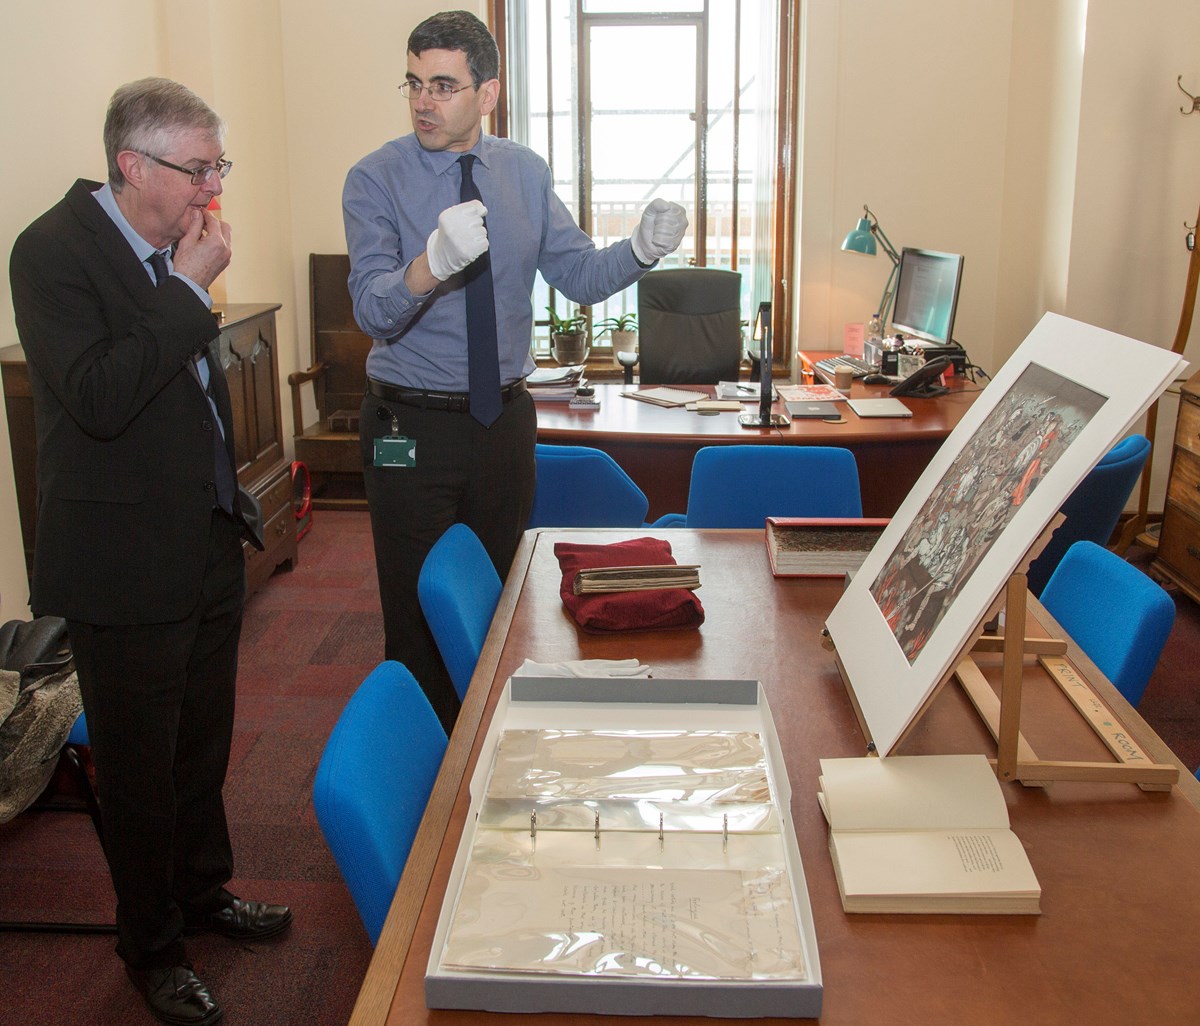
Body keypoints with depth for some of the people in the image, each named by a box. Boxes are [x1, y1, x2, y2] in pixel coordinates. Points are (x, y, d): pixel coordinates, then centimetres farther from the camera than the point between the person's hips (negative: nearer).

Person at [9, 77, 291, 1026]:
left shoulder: (172, 245, 5)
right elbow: (98, 397, -29)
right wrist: (190, 290, -24)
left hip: (207, 540, 7)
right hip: (126, 564, -7)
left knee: (204, 738, 21)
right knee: (141, 762, 9)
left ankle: (204, 889, 42)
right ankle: (152, 947, 28)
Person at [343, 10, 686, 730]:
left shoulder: (526, 172, 4)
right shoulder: (377, 179, -9)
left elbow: (578, 274, 1)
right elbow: (373, 309, -21)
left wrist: (642, 251, -19)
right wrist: (435, 260, -41)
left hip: (505, 419, 4)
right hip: (411, 424, -4)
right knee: (418, 610, 4)